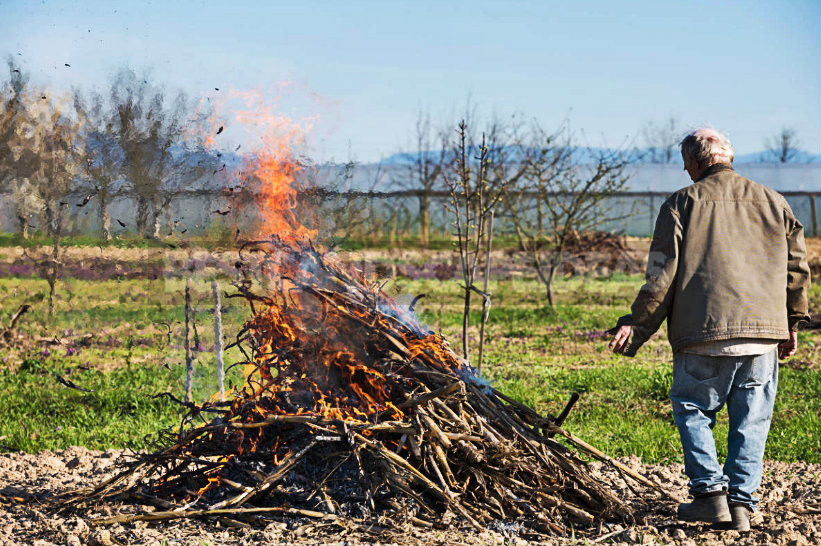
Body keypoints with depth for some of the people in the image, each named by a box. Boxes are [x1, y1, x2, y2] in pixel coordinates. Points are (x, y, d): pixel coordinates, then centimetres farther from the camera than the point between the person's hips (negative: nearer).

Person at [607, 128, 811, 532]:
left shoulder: (682, 204, 2)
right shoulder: (773, 202, 13)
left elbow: (662, 275, -3)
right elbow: (796, 268, 14)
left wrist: (636, 327, 2)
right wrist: (791, 324, 23)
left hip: (703, 333, -3)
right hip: (763, 331, 3)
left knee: (692, 410, 11)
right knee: (751, 420, 8)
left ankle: (710, 491, 1)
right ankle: (741, 502, 5)